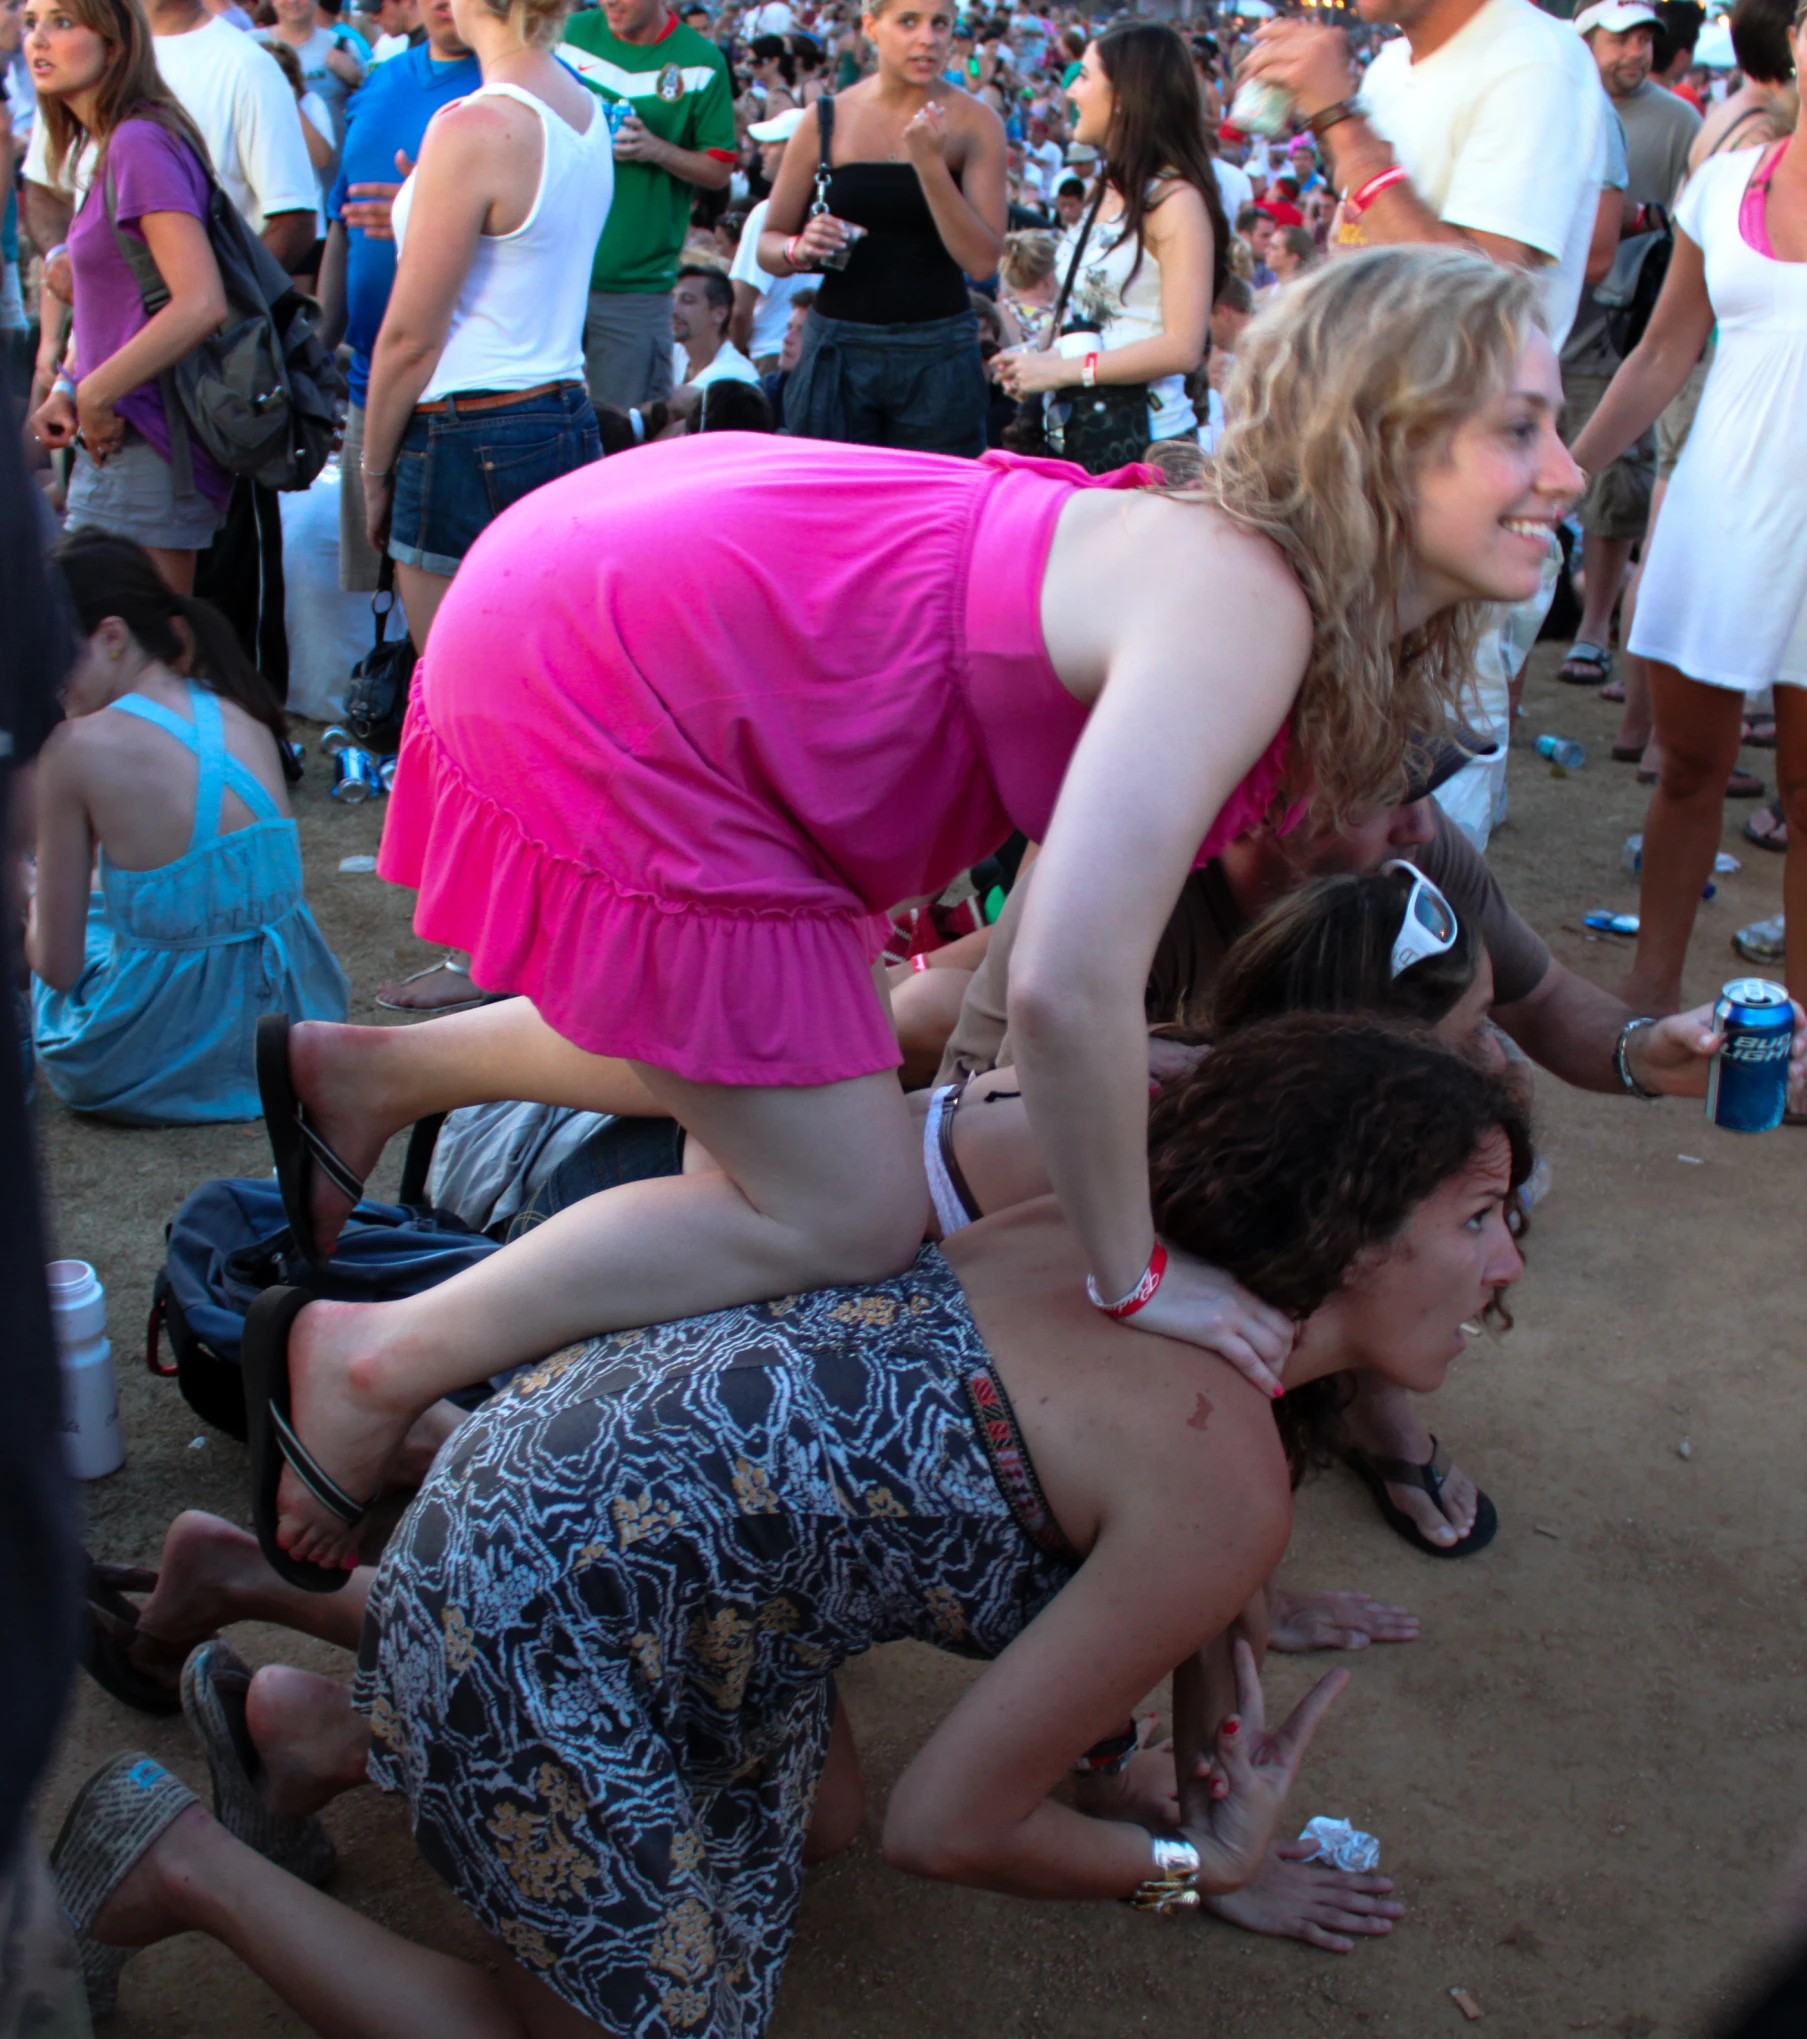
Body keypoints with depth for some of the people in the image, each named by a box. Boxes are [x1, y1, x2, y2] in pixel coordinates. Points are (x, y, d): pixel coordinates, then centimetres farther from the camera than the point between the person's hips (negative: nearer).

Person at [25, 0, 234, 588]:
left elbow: (201, 303, -24)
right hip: (118, 441, 9)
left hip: (140, 448, -9)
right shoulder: (106, 147, 15)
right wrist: (66, 389, 9)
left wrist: (94, 395, -16)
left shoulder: (140, 142, -14)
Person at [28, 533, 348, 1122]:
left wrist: (28, 906, 16)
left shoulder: (78, 748, -14)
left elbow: (57, 966, -8)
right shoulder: (245, 718, 2)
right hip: (286, 1030, 6)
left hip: (162, 1066, -6)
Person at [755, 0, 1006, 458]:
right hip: (838, 352, 1)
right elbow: (768, 244, 10)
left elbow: (982, 261, -9)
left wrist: (930, 163, -18)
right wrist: (799, 250, -13)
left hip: (938, 357, -1)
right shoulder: (827, 119, 4)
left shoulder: (975, 123, 0)